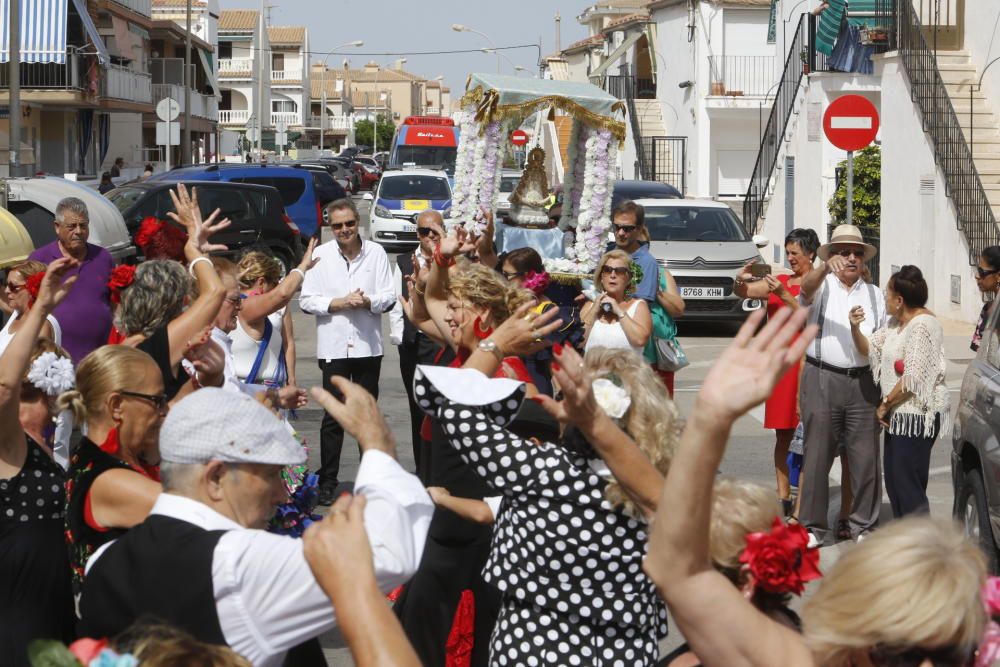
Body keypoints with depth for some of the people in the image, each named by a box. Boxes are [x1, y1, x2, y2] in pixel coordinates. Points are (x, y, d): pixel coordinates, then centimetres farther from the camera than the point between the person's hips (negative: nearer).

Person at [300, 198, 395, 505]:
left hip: (368, 345, 1)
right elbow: (306, 300, 0)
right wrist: (337, 303, -13)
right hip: (334, 346, -1)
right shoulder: (320, 255, 2)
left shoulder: (376, 253, 3)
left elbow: (389, 297, 2)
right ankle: (328, 480, 4)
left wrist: (369, 301, -17)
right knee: (334, 416, -1)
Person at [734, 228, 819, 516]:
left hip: (803, 362, -6)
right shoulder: (779, 281, 17)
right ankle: (783, 497, 12)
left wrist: (783, 294, -22)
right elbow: (744, 292, 12)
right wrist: (741, 280, -9)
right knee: (782, 434, 8)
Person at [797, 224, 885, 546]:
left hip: (862, 382, 3)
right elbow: (807, 287, -21)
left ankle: (864, 525, 12)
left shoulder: (874, 294, 16)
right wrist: (826, 267, -40)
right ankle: (812, 526, 9)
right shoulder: (822, 286, 4)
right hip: (821, 378, -3)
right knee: (817, 455, 1)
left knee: (865, 456, 1)